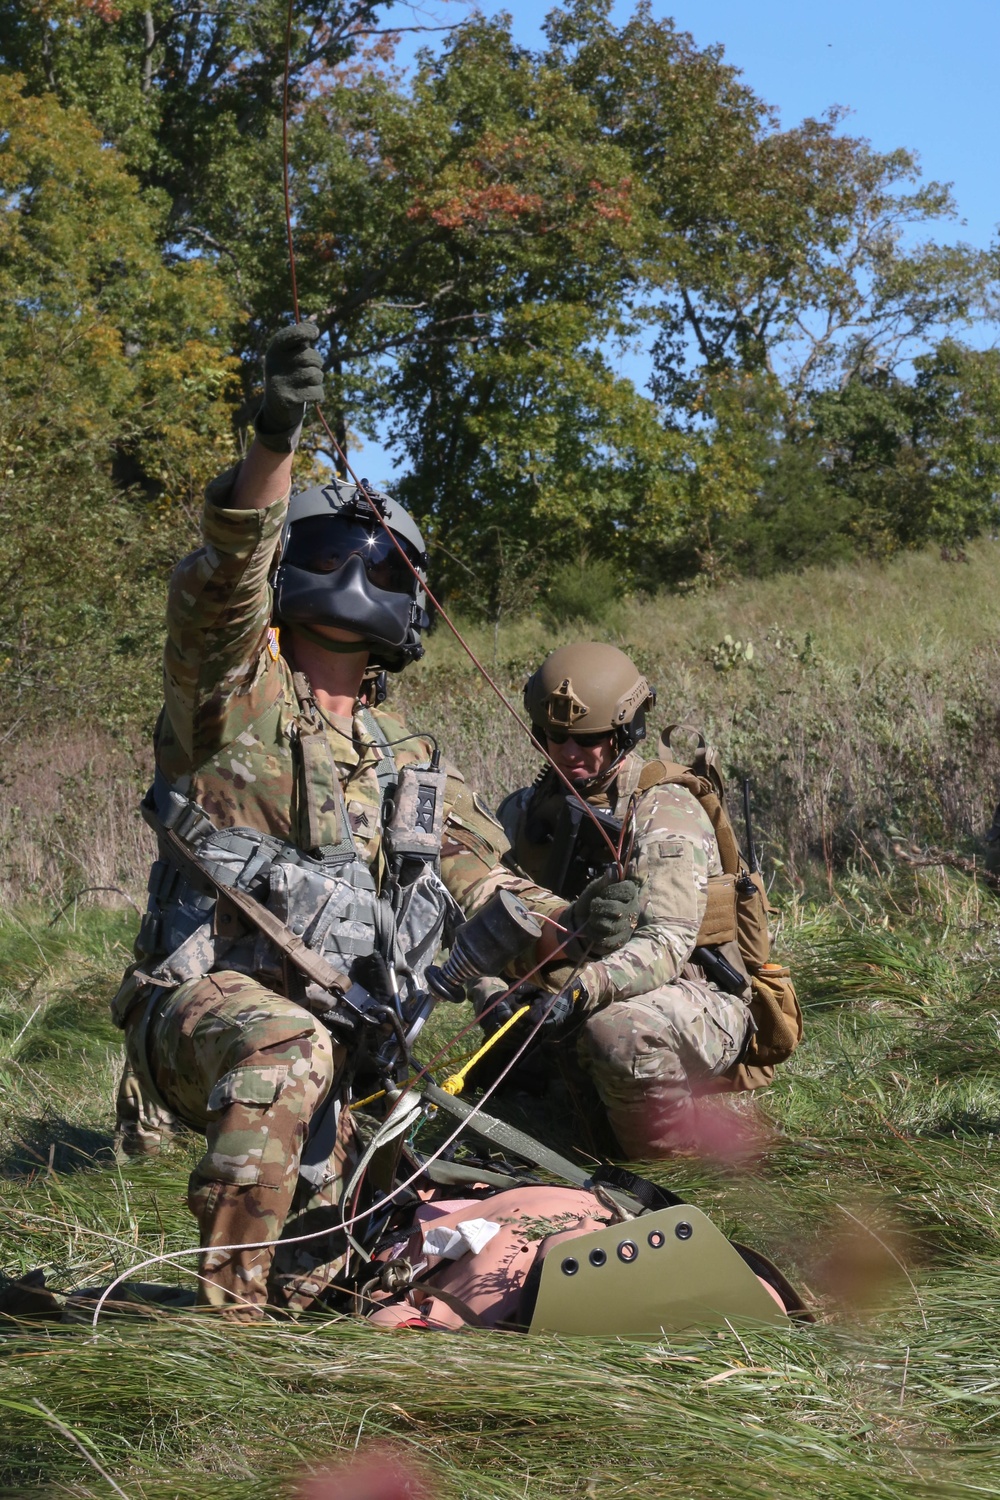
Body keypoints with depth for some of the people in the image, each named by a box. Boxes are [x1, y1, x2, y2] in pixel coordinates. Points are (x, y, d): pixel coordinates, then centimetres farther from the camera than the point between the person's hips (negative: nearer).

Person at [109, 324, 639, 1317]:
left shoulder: (412, 769, 19)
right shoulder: (235, 692, 3)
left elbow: (493, 897, 17)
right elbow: (221, 580, -18)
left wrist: (570, 927, -6)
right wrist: (274, 442, -33)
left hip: (344, 1043, 5)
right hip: (211, 998, -5)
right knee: (288, 1050, -38)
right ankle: (227, 1311, -30)